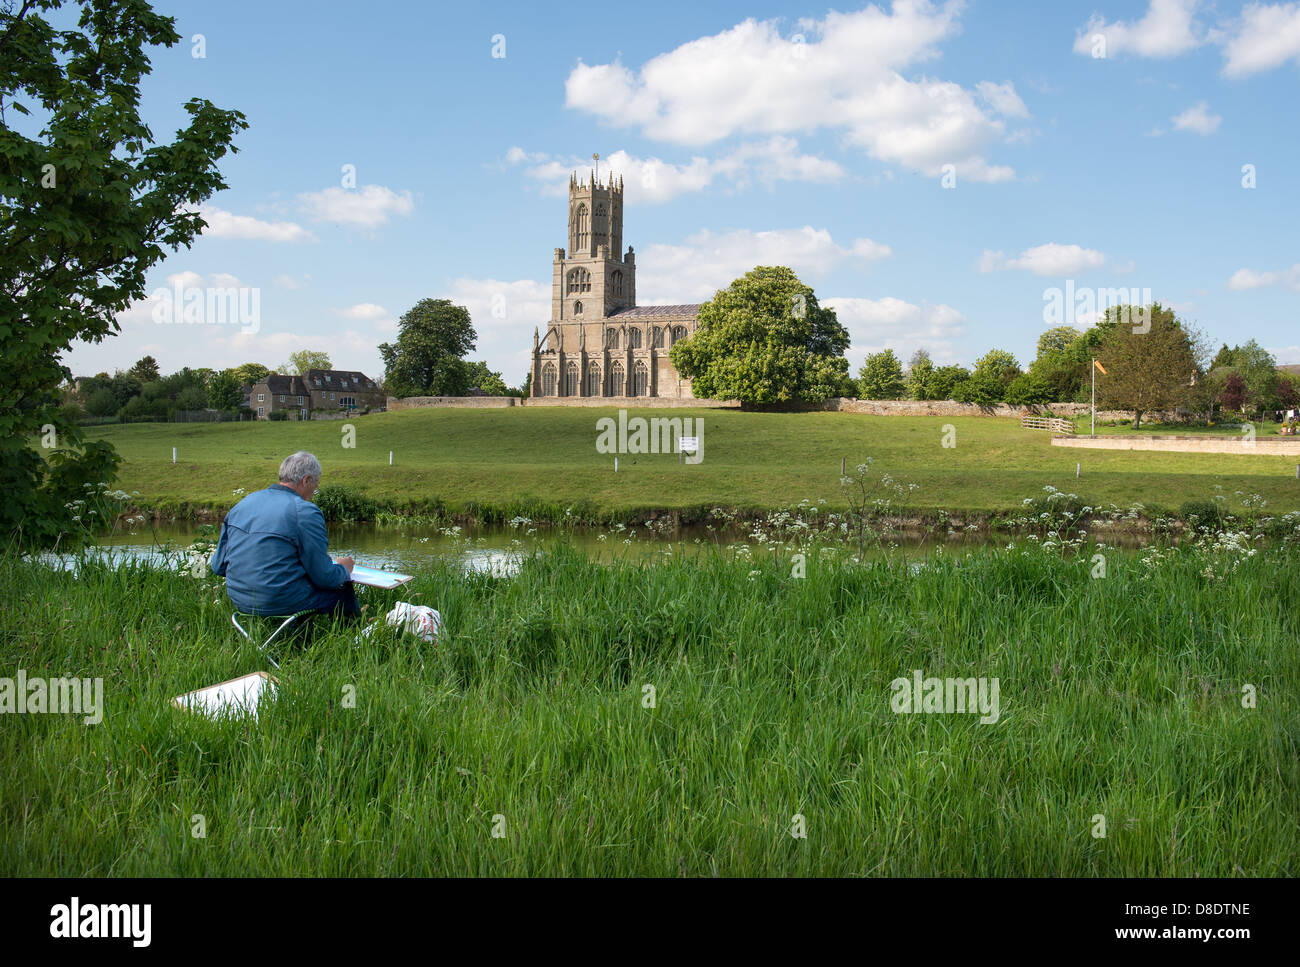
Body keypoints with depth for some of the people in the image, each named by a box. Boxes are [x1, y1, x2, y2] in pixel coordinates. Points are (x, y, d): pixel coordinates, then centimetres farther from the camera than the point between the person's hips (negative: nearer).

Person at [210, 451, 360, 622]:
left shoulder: (243, 503, 6)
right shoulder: (305, 512, -15)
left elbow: (218, 566, 11)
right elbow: (323, 577, -11)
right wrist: (343, 569, 11)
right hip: (280, 604, -8)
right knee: (343, 590, 13)